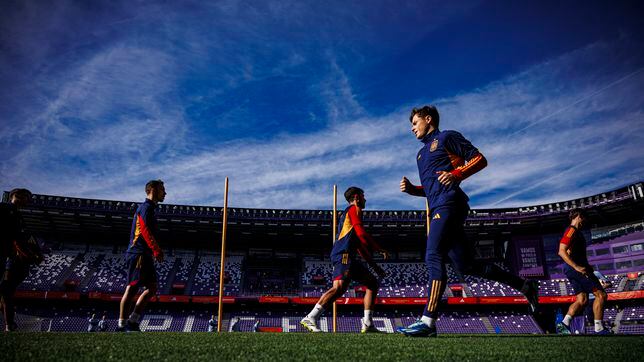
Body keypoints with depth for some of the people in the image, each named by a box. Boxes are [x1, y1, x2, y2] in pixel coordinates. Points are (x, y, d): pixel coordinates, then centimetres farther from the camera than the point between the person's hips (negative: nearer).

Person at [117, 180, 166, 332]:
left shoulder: (149, 208, 23)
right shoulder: (146, 207, -8)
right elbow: (145, 231, -20)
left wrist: (155, 251, 18)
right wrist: (157, 250, -23)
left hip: (144, 255, 10)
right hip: (139, 254, -10)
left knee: (152, 288, 8)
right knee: (132, 289, -7)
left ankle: (133, 322, 11)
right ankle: (122, 325, -2)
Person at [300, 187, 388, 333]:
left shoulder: (348, 213, 32)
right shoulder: (354, 209, 4)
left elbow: (360, 246, 33)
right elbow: (361, 234, -10)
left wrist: (374, 266, 30)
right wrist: (380, 249, -5)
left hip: (350, 257, 10)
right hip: (344, 255, -10)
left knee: (373, 284, 13)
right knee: (340, 287, -27)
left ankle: (367, 324, 8)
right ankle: (310, 318, -30)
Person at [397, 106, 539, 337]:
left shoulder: (446, 137, 6)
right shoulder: (421, 153, 30)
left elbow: (480, 159, -1)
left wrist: (456, 174, -16)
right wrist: (411, 189, 13)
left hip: (448, 204, -9)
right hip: (437, 209, 9)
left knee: (434, 258, -18)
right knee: (465, 265, 6)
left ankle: (428, 322, -21)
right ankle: (524, 286, 17)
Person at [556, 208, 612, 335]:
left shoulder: (575, 232, 23)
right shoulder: (572, 230, -10)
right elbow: (562, 252, -20)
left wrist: (586, 265, 18)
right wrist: (577, 267, -26)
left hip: (575, 269, 10)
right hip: (576, 269, -10)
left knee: (582, 300, 5)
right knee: (601, 295, -5)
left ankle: (563, 324, -6)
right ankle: (599, 329, -2)